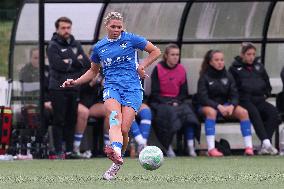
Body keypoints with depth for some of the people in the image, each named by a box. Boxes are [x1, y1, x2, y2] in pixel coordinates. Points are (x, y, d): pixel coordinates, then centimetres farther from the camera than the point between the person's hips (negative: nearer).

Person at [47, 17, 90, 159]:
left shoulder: (76, 45, 16)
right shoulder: (53, 46, -2)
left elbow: (86, 62, 5)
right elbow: (58, 64, -16)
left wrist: (69, 62, -8)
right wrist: (77, 61, -5)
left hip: (73, 89, 5)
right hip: (58, 89, -5)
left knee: (71, 120, 6)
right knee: (59, 120, -6)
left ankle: (70, 150, 12)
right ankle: (59, 151, -5)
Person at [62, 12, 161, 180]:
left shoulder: (131, 39, 5)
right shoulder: (99, 47, 14)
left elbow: (156, 51, 12)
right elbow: (93, 71, 29)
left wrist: (142, 66, -1)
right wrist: (75, 82, 17)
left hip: (132, 88, -1)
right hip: (111, 87, 1)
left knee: (124, 129, -15)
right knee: (115, 119, -31)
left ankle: (116, 165, 4)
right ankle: (116, 150, -58)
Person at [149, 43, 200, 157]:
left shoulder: (181, 70, 10)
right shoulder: (158, 70, -1)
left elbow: (184, 92, 11)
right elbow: (155, 93, -5)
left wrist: (176, 102, -9)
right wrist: (168, 103, -18)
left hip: (177, 102, 3)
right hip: (160, 101, -3)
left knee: (187, 111, -27)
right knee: (169, 112, -34)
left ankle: (191, 147, -33)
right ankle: (168, 148, -31)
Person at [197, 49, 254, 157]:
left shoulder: (228, 76, 6)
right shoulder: (205, 77, -6)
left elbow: (234, 95, 2)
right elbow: (202, 98, -15)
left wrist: (231, 106, -21)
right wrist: (218, 106, -27)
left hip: (224, 105, 4)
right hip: (207, 106, -4)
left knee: (243, 112, -21)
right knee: (211, 112, -39)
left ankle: (249, 147, -21)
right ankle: (211, 148, -47)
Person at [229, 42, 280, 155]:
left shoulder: (259, 66, 21)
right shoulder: (235, 68, 9)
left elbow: (267, 84, 29)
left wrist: (265, 94, 14)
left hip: (259, 99, 4)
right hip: (244, 101, -4)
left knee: (273, 112, -26)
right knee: (254, 112, -37)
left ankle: (265, 146, -34)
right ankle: (266, 143, -48)